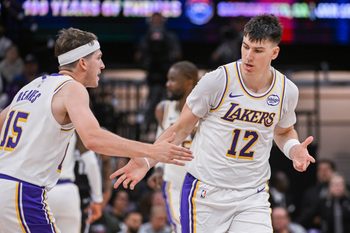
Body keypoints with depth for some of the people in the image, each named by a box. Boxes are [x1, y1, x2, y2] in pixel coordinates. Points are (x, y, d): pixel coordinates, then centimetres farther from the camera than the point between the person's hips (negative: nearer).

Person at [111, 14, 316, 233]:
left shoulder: (287, 91, -1)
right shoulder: (217, 81, -12)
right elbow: (181, 128, -1)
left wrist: (294, 149, -1)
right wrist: (146, 162, -8)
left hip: (253, 196, 2)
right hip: (206, 191, -2)